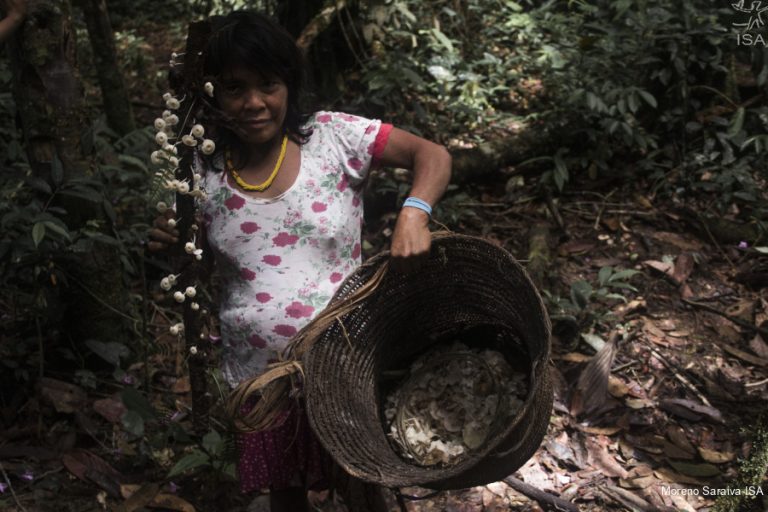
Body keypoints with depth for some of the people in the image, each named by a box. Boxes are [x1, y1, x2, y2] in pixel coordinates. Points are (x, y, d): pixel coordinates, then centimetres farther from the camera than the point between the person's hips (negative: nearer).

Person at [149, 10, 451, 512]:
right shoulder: (204, 171, -3)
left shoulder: (332, 136, -10)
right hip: (260, 372, 2)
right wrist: (167, 243, -15)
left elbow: (433, 154, -10)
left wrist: (414, 213, -28)